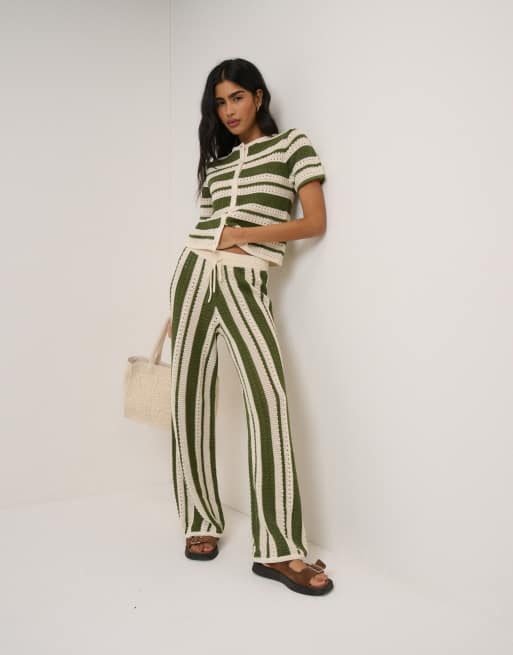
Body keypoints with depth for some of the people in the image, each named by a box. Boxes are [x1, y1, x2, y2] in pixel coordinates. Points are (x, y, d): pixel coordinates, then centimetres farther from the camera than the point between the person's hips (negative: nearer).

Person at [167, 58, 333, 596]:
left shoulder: (292, 145, 6)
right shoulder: (215, 161, 19)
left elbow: (315, 222, -3)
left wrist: (246, 233, -10)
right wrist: (177, 310, 15)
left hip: (245, 283, -5)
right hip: (192, 272, 5)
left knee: (268, 395, -21)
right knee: (190, 399, 3)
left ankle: (278, 549, -17)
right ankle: (201, 521, 17)